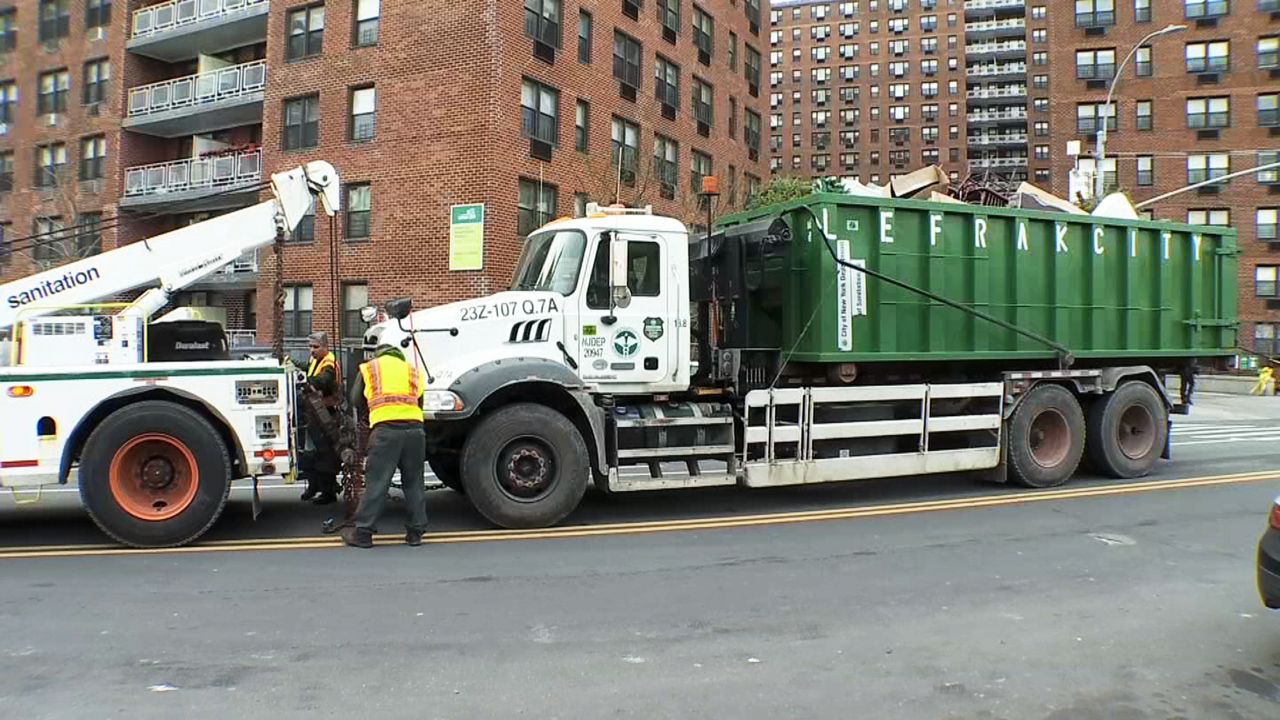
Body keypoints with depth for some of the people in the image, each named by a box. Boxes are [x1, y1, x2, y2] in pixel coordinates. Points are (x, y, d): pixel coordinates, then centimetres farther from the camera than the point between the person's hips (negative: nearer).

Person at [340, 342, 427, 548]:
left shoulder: (369, 368, 20)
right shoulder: (413, 371, 27)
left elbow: (356, 400, 20)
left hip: (385, 428, -2)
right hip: (415, 428, 3)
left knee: (377, 482, 1)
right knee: (414, 482, 12)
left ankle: (362, 533, 6)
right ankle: (415, 532, 16)